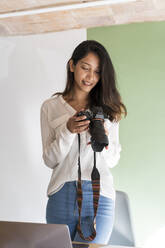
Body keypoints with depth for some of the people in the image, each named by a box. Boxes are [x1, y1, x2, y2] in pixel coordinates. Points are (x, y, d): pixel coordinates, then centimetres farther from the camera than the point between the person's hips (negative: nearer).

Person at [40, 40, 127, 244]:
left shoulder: (108, 109, 8)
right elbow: (49, 160, 1)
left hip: (99, 197, 0)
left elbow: (113, 160, 8)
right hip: (61, 196, 0)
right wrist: (68, 131, -15)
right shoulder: (50, 107, 4)